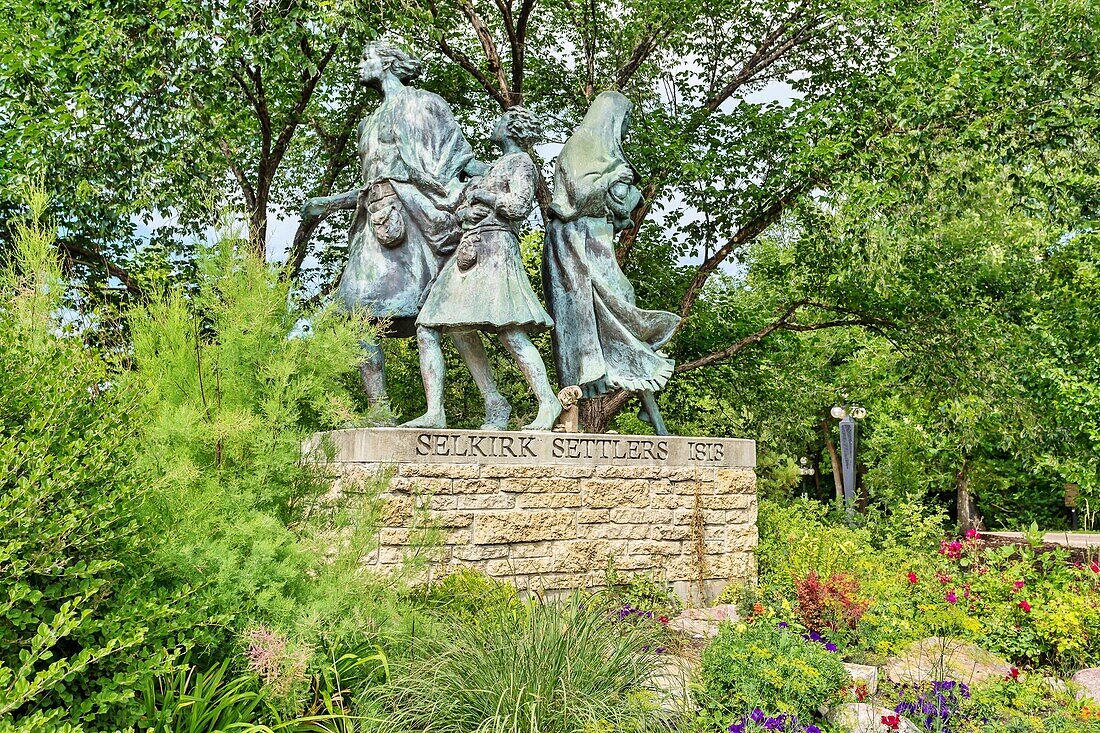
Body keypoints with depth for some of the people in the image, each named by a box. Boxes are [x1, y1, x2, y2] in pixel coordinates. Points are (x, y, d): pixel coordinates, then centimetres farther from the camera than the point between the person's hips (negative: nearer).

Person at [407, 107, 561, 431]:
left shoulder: (521, 161, 6)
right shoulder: (492, 167, 31)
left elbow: (519, 206, -11)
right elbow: (460, 211, 30)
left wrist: (479, 195, 1)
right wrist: (466, 211, 6)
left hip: (494, 249, -9)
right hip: (468, 252, 9)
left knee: (510, 332, -22)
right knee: (426, 330, -2)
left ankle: (548, 404, -19)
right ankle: (435, 413, -9)